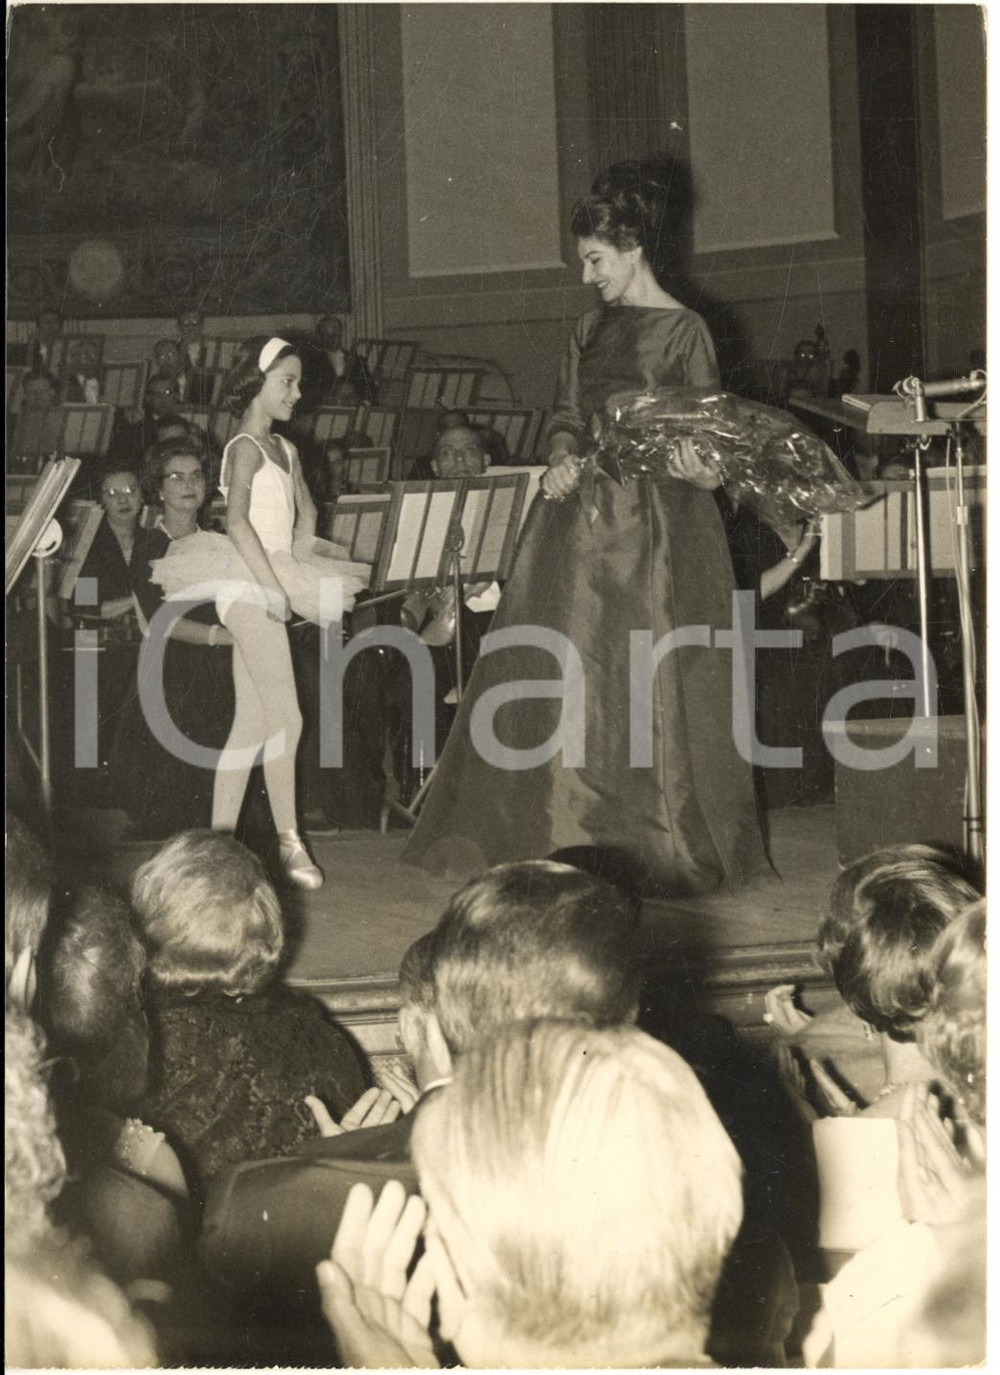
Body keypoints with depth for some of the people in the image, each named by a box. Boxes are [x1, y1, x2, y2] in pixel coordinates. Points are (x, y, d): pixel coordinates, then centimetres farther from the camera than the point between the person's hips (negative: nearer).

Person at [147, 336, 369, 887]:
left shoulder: (285, 449, 16)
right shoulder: (245, 447, -9)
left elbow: (305, 513, 23)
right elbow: (237, 522, -19)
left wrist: (299, 561, 7)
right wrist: (275, 586, -22)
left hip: (271, 588, 9)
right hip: (247, 586, -9)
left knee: (252, 722, 8)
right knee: (286, 717, -12)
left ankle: (220, 836, 12)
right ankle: (289, 840, -9)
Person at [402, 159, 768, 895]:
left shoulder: (685, 332, -6)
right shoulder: (591, 328, 12)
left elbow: (710, 460, -6)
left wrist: (699, 470, -28)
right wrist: (562, 461, -4)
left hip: (653, 532, -6)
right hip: (582, 521, 6)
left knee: (650, 688, -2)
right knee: (571, 681, 6)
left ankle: (662, 853, 9)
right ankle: (569, 839, 16)